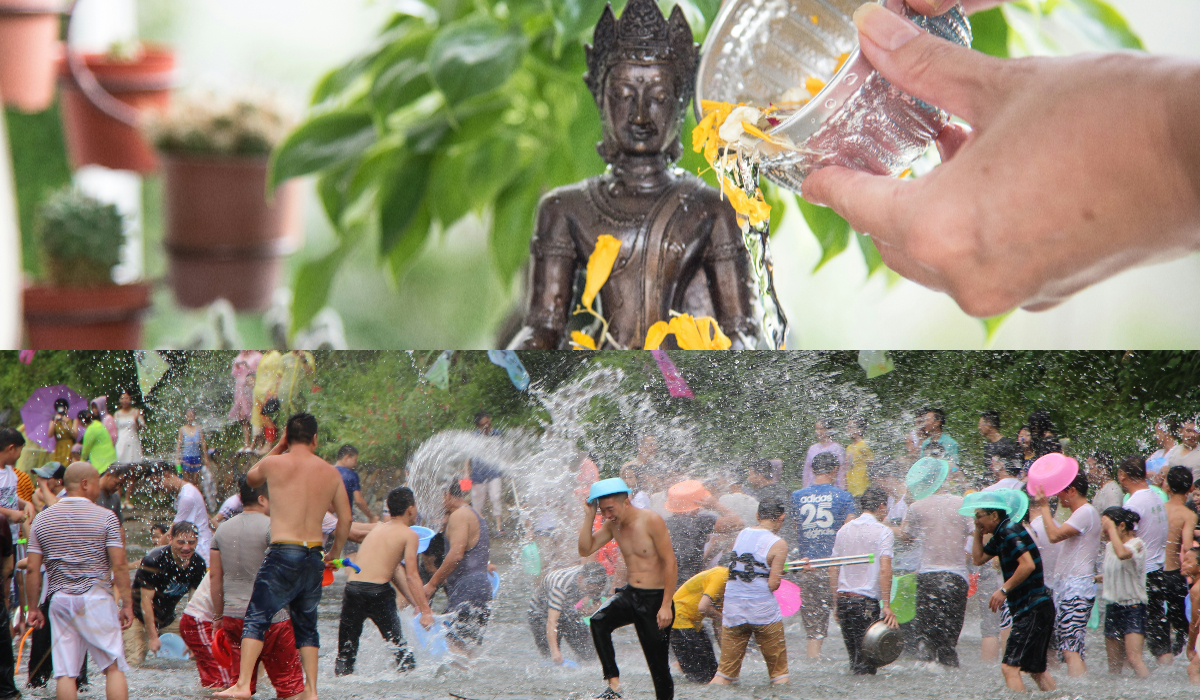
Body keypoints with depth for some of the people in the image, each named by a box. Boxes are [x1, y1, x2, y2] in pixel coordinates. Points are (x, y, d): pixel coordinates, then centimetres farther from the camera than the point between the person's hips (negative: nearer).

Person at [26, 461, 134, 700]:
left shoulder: (42, 519, 7)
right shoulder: (105, 517, -3)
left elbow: (33, 568, 4)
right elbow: (119, 564, -7)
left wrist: (33, 608, 11)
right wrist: (127, 604, -1)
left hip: (59, 600, 3)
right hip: (96, 599, -3)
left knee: (65, 672, 2)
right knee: (114, 667, 2)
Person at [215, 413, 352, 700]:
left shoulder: (274, 464, -3)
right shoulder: (330, 472, 8)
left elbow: (251, 478, 21)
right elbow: (345, 518, 13)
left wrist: (279, 447, 25)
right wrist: (335, 552, 28)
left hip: (283, 553, -4)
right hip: (314, 556, 4)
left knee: (256, 619, -2)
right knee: (306, 625, 15)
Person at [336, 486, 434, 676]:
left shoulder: (377, 529, 24)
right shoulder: (409, 535, 3)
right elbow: (411, 576, -5)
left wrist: (418, 605, 28)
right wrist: (425, 611, -4)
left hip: (352, 588, 5)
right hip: (378, 592, -5)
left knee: (346, 650, 9)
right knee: (399, 646, 9)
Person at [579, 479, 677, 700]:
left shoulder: (651, 520, -14)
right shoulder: (613, 525, 6)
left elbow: (670, 562, -15)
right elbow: (585, 550, 5)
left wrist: (666, 605, -19)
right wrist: (589, 517, -5)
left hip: (655, 598, -5)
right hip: (629, 594, 5)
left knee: (658, 663, -2)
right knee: (599, 621, -24)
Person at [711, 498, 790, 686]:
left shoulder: (740, 535, 8)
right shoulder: (778, 544, -7)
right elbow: (773, 584, -11)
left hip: (733, 609, 4)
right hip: (763, 609, -4)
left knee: (726, 670, 10)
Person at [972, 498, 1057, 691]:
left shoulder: (1010, 531, -14)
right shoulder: (1000, 535, 16)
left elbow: (1028, 565, -25)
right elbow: (978, 559, 26)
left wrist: (1004, 590, -22)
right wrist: (978, 531, 15)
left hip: (1033, 609, -11)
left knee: (1010, 667, -17)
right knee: (1036, 670, 21)